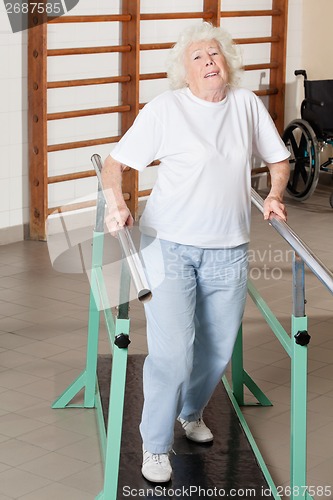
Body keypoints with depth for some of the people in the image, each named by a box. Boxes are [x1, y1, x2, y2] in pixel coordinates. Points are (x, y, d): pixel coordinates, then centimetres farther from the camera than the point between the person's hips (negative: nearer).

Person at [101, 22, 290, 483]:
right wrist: (117, 203, -25)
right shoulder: (166, 110, -8)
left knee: (218, 350, 13)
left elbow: (278, 158, 19)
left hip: (228, 251, 4)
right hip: (170, 246, -4)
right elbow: (115, 162, -7)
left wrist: (275, 195, 1)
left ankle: (191, 412, 43)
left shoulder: (247, 104, 5)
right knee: (172, 352, -12)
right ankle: (155, 447, 7)